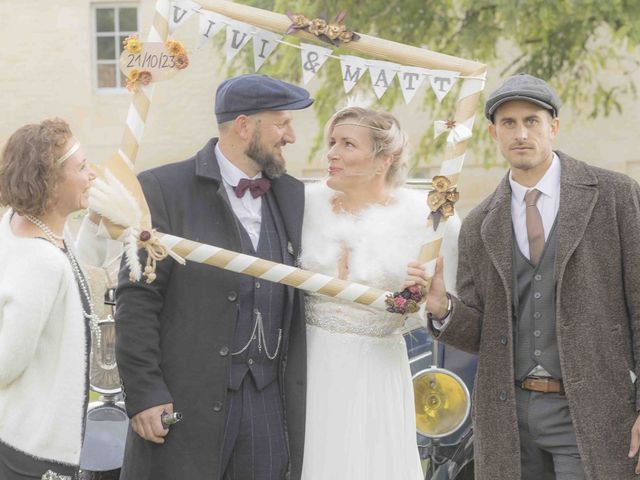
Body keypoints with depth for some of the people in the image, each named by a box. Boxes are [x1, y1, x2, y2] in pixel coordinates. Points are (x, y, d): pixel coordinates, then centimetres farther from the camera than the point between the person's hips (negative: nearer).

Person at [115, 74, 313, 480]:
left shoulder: (292, 195, 11)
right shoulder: (163, 189, -5)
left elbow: (300, 299, 13)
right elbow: (137, 299, -7)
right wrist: (143, 393, -12)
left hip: (271, 399, 5)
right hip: (188, 400, -4)